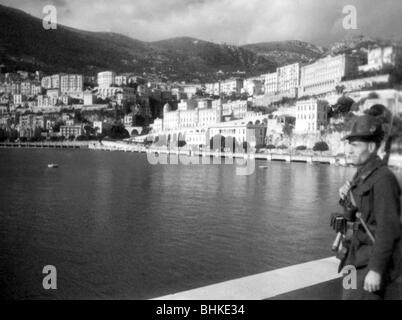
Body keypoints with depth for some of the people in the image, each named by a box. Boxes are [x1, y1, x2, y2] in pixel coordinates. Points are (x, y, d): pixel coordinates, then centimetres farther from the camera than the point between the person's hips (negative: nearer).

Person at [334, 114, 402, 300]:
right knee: (349, 294, 17)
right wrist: (346, 198, -3)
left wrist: (376, 269, -23)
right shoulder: (361, 175, 9)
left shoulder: (383, 178, -18)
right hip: (359, 257, 9)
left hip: (375, 258, -9)